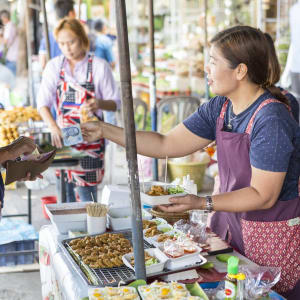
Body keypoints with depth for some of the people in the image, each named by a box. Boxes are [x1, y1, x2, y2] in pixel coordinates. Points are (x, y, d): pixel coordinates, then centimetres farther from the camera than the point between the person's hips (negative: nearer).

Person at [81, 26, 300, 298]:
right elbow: (166, 145, 2)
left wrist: (202, 203, -30)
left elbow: (263, 196, -23)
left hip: (274, 235, -7)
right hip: (236, 225, 7)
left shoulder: (271, 120, -24)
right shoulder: (220, 108, 0)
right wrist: (105, 131, -1)